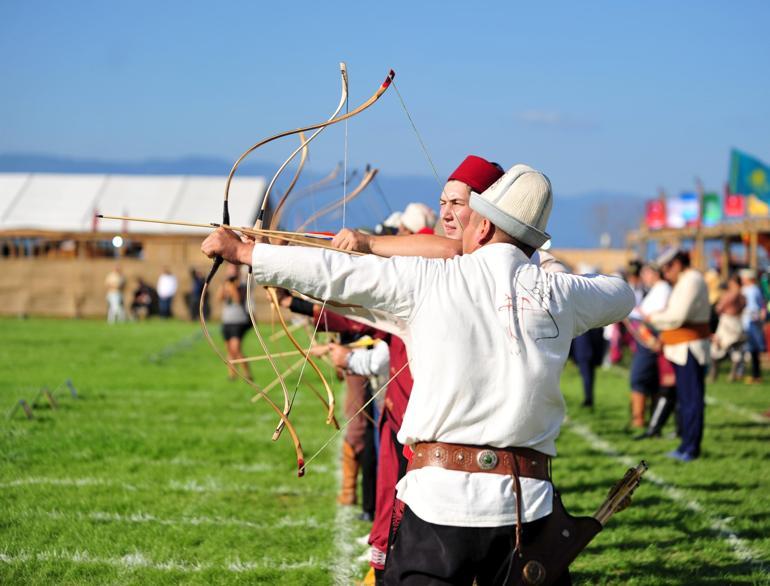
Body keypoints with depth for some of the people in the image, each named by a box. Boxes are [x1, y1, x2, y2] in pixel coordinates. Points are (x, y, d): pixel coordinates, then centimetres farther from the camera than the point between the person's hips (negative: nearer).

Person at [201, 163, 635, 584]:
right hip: (529, 503, 2)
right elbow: (622, 294, 26)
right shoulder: (560, 294, 5)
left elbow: (334, 273, 3)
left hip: (441, 497, -2)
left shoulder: (432, 279, -3)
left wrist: (239, 250, 15)